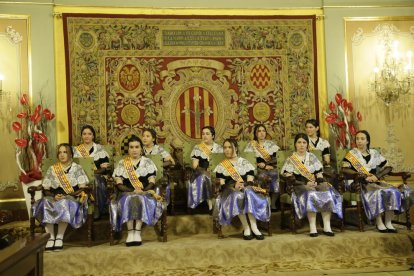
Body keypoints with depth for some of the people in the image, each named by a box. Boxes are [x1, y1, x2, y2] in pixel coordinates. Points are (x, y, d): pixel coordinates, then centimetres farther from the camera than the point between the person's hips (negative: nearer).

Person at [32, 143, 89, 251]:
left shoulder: (77, 168, 9)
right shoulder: (52, 169, 16)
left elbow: (82, 188, 0)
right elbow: (46, 189, 10)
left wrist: (67, 195, -14)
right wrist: (54, 196, -11)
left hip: (72, 198, -2)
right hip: (54, 198, 3)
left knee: (64, 203, -37)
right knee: (45, 203, -32)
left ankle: (60, 237, -29)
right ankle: (50, 237, -27)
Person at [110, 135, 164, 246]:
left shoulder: (147, 162, 12)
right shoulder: (121, 163, 13)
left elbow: (152, 182, 4)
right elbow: (119, 184, 2)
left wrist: (142, 191, -14)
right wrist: (133, 190, -13)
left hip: (145, 193, 0)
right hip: (127, 193, 1)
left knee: (141, 200, -34)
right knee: (128, 200, -34)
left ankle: (137, 231, -39)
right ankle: (130, 232, -38)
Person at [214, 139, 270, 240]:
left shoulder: (245, 163, 16)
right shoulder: (221, 166, 16)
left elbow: (250, 182, 5)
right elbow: (221, 185, 3)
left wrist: (243, 185, -17)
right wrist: (234, 186, -15)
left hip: (246, 188, 1)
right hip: (230, 190, -1)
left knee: (249, 194, -36)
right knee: (237, 196, -37)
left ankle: (254, 227, -40)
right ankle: (246, 228, -36)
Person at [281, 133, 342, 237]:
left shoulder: (312, 157, 20)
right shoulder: (291, 159, 9)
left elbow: (319, 173, 16)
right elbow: (287, 175, -5)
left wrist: (318, 181, -7)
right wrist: (306, 183, -13)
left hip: (315, 184, 4)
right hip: (300, 186, -3)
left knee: (327, 193, -28)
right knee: (311, 194, -37)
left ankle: (327, 227, -27)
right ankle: (312, 227, -35)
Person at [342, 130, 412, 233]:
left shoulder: (374, 153, 15)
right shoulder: (352, 154, 5)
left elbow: (388, 168, 13)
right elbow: (344, 169, -11)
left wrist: (377, 176, -6)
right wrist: (363, 175, -17)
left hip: (375, 181, 4)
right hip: (358, 183, -4)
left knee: (393, 192, -24)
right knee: (376, 193, -34)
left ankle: (388, 222, -17)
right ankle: (379, 222, -22)